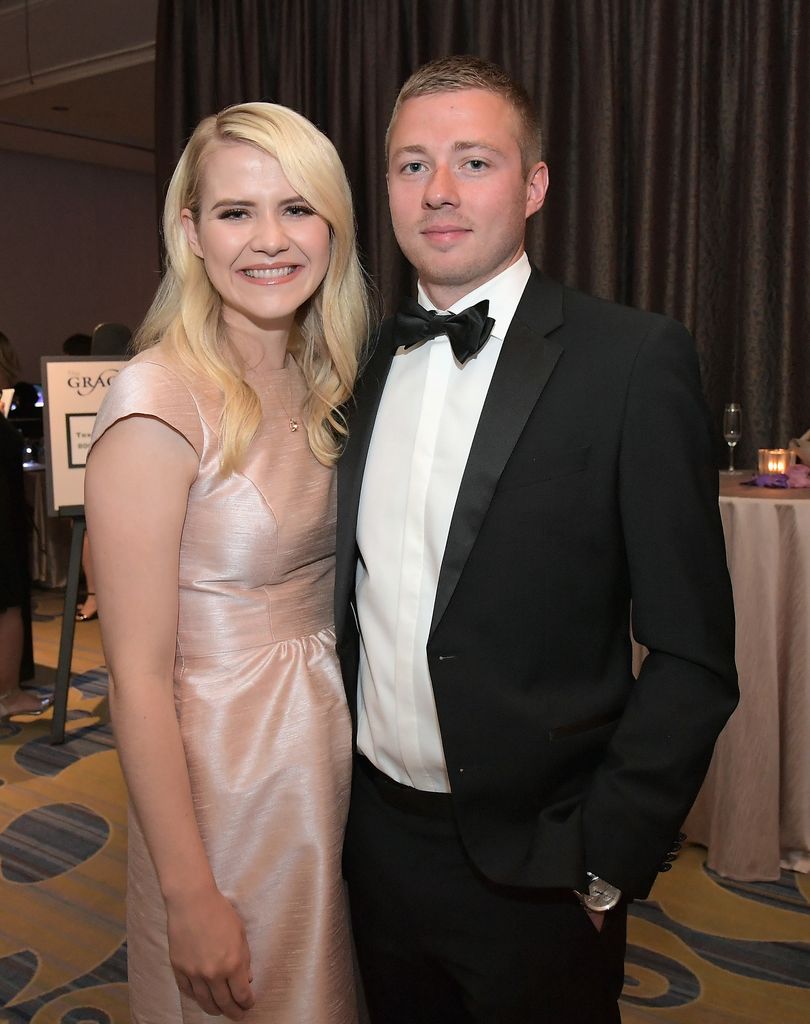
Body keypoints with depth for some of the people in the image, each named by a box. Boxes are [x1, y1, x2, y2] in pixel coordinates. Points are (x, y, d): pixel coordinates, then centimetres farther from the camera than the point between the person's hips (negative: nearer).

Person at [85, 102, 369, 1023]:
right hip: (223, 768, -7)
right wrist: (192, 898, -17)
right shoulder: (160, 403, -20)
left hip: (336, 750, 7)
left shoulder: (321, 384, 2)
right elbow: (139, 679, -19)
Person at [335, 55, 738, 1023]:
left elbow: (691, 655, -13)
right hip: (375, 829, 5)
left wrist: (607, 859, -13)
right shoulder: (364, 362, 3)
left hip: (533, 861, -4)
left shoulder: (634, 359, -14)